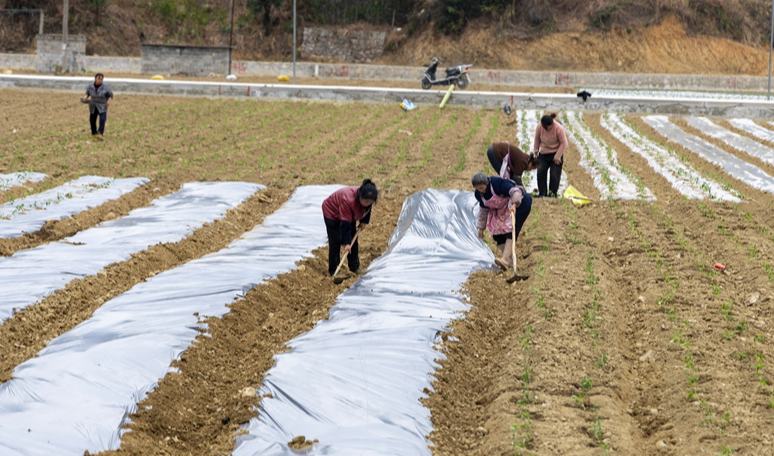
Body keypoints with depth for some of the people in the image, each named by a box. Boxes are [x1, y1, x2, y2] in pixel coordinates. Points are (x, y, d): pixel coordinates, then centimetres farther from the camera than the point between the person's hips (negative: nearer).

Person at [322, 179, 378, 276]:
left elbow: (367, 209, 1)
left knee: (353, 240, 8)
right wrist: (345, 243, -36)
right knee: (336, 242, -11)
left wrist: (364, 222, -5)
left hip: (350, 215, 7)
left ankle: (354, 268, 20)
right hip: (332, 213, -7)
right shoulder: (348, 200, -45)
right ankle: (333, 272, -4)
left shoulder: (367, 198, -27)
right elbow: (345, 224, -39)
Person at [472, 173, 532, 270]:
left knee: (511, 229, -23)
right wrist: (481, 228, 14)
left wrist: (514, 204, -56)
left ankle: (505, 259, -35)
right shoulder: (479, 194, -5)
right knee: (498, 233, -3)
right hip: (500, 210, 9)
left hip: (518, 204, -9)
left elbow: (515, 191, -39)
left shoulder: (498, 183, -29)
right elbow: (483, 209, 10)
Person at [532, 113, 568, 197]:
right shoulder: (539, 127, -13)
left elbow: (563, 144, -15)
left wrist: (557, 156, -17)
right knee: (541, 172, -6)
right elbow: (537, 140, 4)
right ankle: (542, 192, 0)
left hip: (556, 154, -3)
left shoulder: (559, 128, -22)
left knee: (554, 174, -7)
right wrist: (535, 151, 8)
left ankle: (552, 192, 2)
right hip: (543, 153, 3)